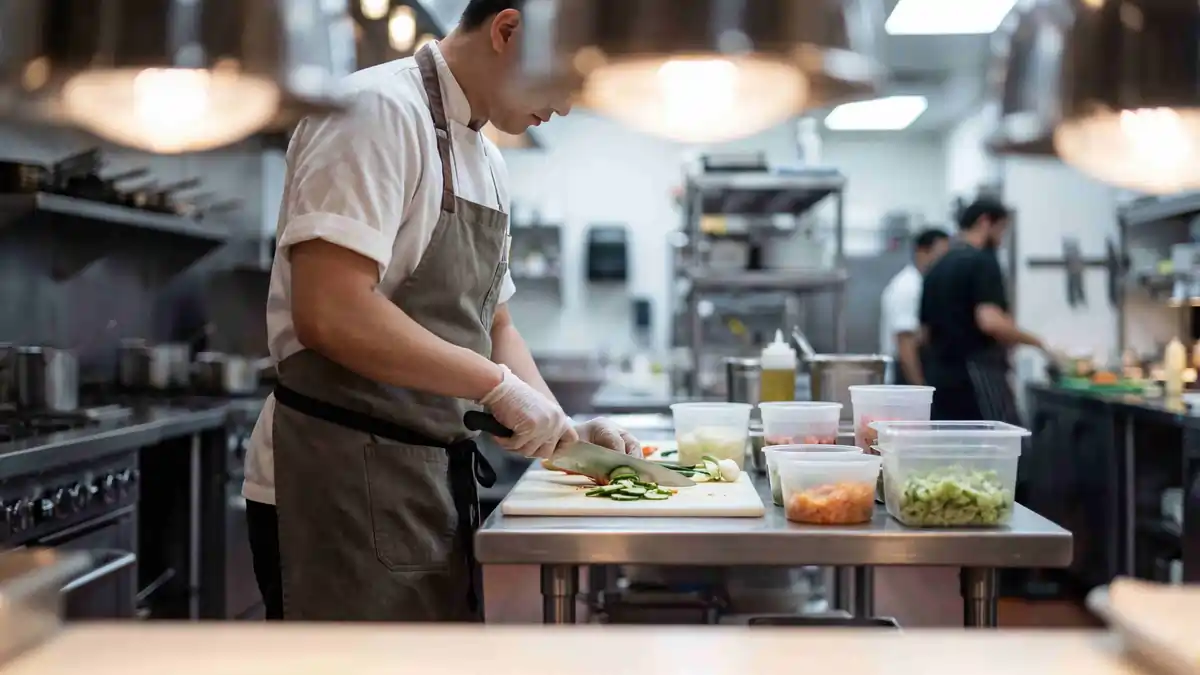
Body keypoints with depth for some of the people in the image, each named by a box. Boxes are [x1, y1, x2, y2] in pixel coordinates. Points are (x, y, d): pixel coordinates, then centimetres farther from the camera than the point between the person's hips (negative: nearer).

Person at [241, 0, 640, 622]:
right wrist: (496, 384, -19)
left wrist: (561, 429, 8)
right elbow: (328, 313, -26)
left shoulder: (484, 160, 15)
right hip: (342, 485, -9)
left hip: (431, 481, 9)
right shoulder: (379, 110, -15)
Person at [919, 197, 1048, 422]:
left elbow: (926, 332, 19)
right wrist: (1032, 340, -9)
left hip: (941, 378, 8)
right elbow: (990, 321, -22)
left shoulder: (936, 269, 15)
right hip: (978, 376, -8)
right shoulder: (982, 262, -9)